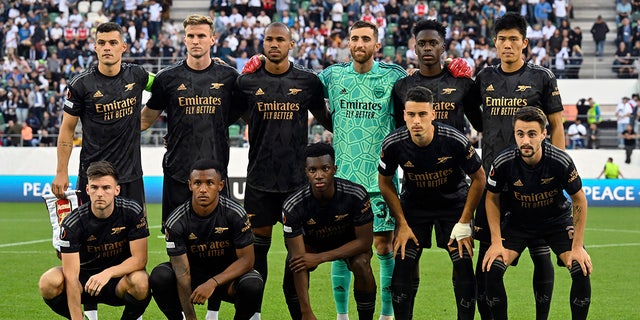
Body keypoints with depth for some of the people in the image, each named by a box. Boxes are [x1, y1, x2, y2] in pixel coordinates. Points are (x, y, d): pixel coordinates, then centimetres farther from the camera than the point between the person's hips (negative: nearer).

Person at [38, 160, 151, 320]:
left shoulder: (133, 212, -15)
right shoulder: (72, 223, -19)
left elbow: (139, 259, -15)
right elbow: (71, 276, -23)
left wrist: (108, 273, -33)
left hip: (119, 280, 0)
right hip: (84, 279, 0)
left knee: (140, 281, -35)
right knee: (49, 282, -30)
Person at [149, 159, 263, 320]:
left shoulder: (235, 214, -17)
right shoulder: (176, 221, -18)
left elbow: (247, 259, -16)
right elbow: (182, 272, -21)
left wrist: (213, 282, -31)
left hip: (227, 276, 0)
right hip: (194, 276, 0)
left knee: (252, 285, -33)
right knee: (159, 277, -28)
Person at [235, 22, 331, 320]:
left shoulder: (308, 81, 2)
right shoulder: (248, 82, 2)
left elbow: (324, 118, 16)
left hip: (297, 177, 0)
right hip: (260, 175, 0)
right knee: (258, 241, 5)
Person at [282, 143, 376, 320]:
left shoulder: (356, 195, -32)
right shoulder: (292, 206, -32)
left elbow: (365, 241, -22)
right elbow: (298, 255, -33)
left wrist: (320, 257, -30)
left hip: (350, 242, 0)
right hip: (311, 241, 0)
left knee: (361, 264, -32)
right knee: (294, 264, -30)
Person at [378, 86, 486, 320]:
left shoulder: (455, 141, -28)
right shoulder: (393, 144, -23)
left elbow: (478, 178, -13)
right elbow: (385, 182, -4)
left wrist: (464, 224, -13)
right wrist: (402, 224, -7)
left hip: (453, 203, -1)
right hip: (413, 206, 1)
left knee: (464, 265, -10)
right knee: (403, 266, -8)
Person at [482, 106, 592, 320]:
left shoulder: (561, 162, -27)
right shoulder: (503, 163, -24)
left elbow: (579, 201, -12)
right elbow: (492, 198, -5)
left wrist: (578, 246, -14)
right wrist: (496, 242, -11)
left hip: (557, 220, -1)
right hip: (518, 221, 1)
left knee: (581, 270, -20)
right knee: (492, 269, -20)